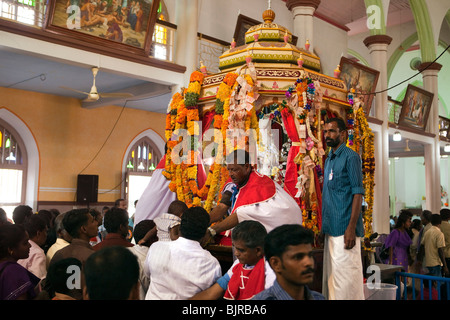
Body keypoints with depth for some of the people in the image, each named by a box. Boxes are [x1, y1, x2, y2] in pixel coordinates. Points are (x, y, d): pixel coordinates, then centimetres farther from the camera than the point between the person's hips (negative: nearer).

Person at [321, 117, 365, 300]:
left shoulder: (350, 157, -6)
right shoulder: (328, 160, 18)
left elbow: (358, 192, -13)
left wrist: (351, 227, -20)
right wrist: (324, 226, 14)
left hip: (345, 228, -8)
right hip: (330, 229, 8)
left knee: (346, 275, -5)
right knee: (331, 276, 12)